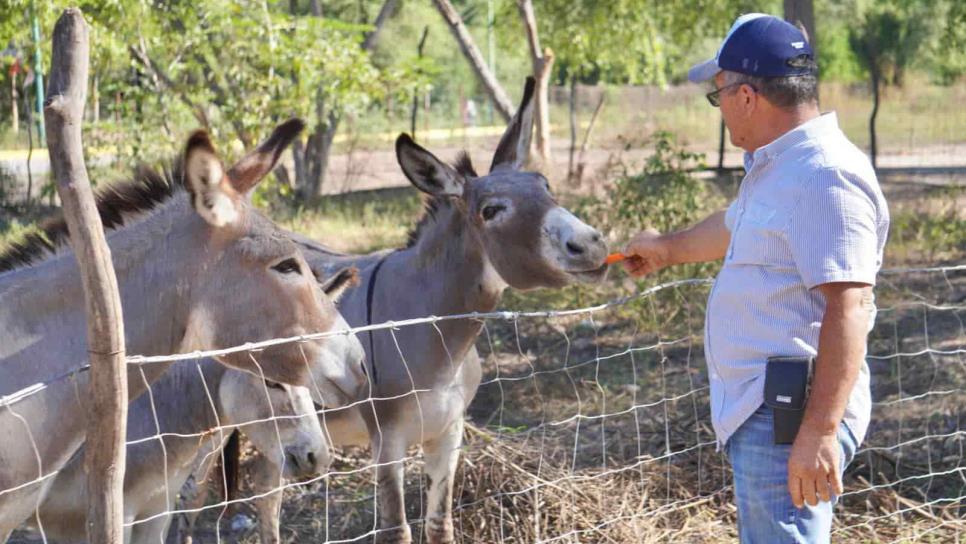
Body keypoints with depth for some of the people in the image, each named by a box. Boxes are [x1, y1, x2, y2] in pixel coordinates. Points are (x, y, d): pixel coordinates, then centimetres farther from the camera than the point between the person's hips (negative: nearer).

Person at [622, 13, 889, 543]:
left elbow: (848, 307, -26)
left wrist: (820, 431, -30)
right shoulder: (777, 167, 15)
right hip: (762, 413, 11)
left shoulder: (824, 176, -20)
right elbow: (736, 226, 37)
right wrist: (668, 248, 54)